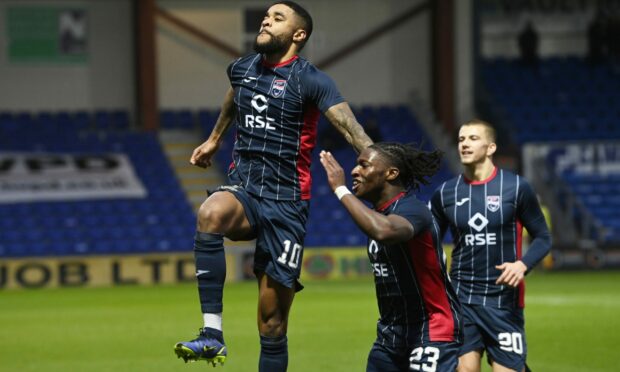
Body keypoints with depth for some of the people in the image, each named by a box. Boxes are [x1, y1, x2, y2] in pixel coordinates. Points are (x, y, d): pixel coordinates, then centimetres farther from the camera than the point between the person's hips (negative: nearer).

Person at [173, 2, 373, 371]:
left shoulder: (309, 80, -7)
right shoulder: (242, 68, 10)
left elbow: (347, 123, -24)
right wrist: (215, 139, 50)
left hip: (286, 202, -3)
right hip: (243, 191, 3)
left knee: (273, 323, -1)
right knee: (210, 213, -35)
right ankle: (213, 334, -37)